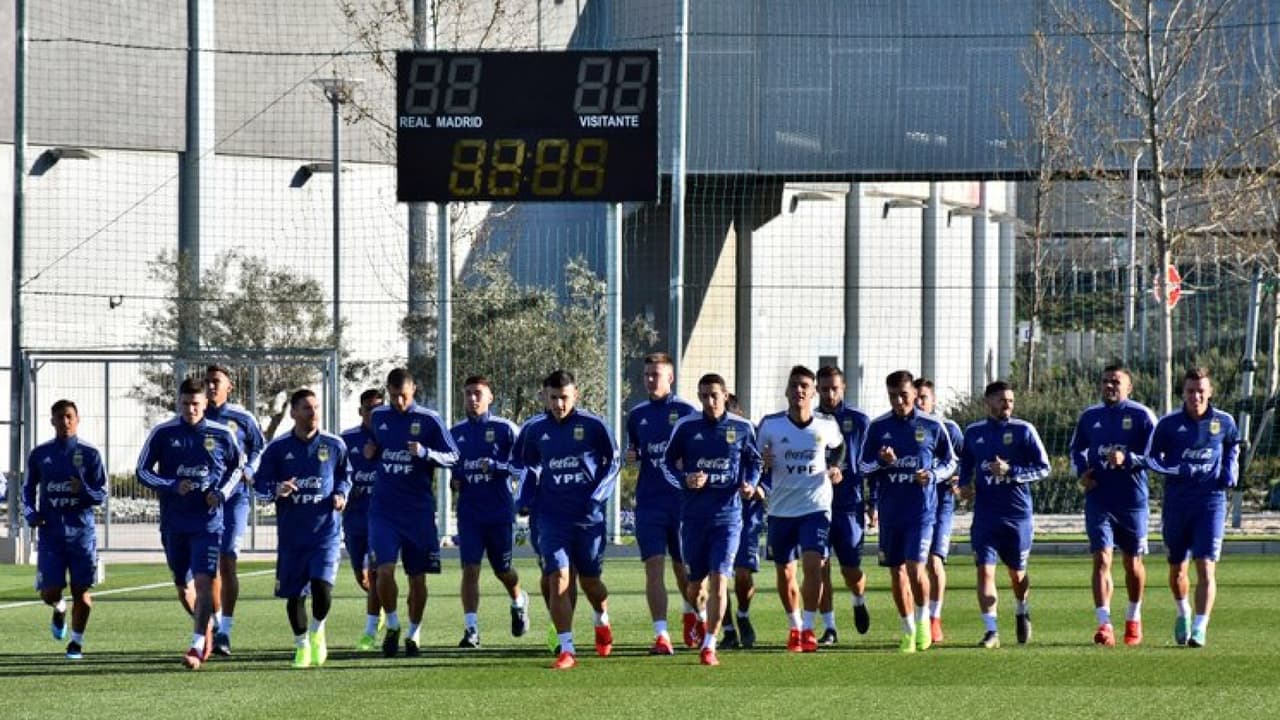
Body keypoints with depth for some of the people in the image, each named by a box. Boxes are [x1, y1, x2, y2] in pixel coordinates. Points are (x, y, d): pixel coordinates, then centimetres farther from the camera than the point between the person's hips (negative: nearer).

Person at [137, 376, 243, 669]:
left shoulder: (221, 435, -1)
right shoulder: (163, 433, -1)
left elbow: (237, 467, 13)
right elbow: (142, 471, 1)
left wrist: (222, 493, -5)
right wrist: (173, 487, -14)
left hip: (208, 521, -2)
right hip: (173, 522, 2)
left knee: (203, 582, -15)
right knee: (183, 587, 12)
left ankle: (197, 647, -14)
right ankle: (207, 627, 38)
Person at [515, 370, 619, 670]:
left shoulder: (593, 426, -4)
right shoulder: (535, 430, 4)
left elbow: (612, 461, 5)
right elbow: (529, 467, 19)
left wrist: (597, 496, -7)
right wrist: (527, 499, 5)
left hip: (588, 517, -1)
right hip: (552, 518, 1)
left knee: (590, 580, 10)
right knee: (558, 579, -11)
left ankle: (602, 622, 44)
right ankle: (566, 649, -9)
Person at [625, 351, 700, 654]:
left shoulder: (687, 413, -1)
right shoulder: (637, 415, 11)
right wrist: (631, 456, -1)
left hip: (682, 501, -2)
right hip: (648, 502, 2)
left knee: (683, 566, 10)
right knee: (653, 567, -9)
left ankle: (692, 615, 39)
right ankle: (661, 635, -12)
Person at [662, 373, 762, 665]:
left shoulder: (742, 428, 3)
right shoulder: (685, 427, 2)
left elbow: (754, 461, 16)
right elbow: (667, 463, 8)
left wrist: (750, 484, -3)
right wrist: (685, 480, -11)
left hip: (727, 513, -1)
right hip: (693, 514, 1)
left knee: (719, 579, -13)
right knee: (695, 582, 9)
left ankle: (709, 644, -8)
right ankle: (702, 615, 43)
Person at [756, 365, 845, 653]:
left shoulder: (827, 425, -1)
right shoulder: (770, 425, -3)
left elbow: (839, 447, 21)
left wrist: (835, 468, 2)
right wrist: (762, 464, -15)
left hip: (816, 507, -2)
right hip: (781, 508, 2)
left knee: (813, 564, -19)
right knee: (784, 573, 9)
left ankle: (808, 628, -11)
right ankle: (795, 627, 29)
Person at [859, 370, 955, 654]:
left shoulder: (932, 426, 1)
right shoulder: (878, 427, 4)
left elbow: (950, 462, 11)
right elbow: (862, 466, 8)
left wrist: (933, 475, -8)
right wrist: (881, 462, -13)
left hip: (922, 509, -3)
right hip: (889, 510, 3)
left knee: (915, 568, -15)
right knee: (896, 570, 7)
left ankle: (922, 621, 9)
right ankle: (908, 632, 20)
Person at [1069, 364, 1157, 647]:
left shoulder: (1141, 416, -3)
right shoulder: (1090, 416, 9)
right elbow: (1077, 449, 23)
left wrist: (1127, 460, -24)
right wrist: (1082, 472, 4)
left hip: (1132, 500, -2)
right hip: (1098, 500, 2)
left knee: (1133, 562, 12)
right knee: (1101, 560, -12)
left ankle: (1134, 619, 32)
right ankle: (1104, 624, -19)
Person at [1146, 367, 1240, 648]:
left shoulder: (1224, 422, 2)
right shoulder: (1168, 424, -2)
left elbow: (1233, 448, 22)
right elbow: (1152, 458, 0)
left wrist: (1231, 472, 4)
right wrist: (1179, 470, -17)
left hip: (1211, 501, -1)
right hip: (1176, 503, 1)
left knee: (1206, 567, -13)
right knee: (1177, 569, 14)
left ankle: (1199, 628, -15)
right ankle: (1184, 613, 41)